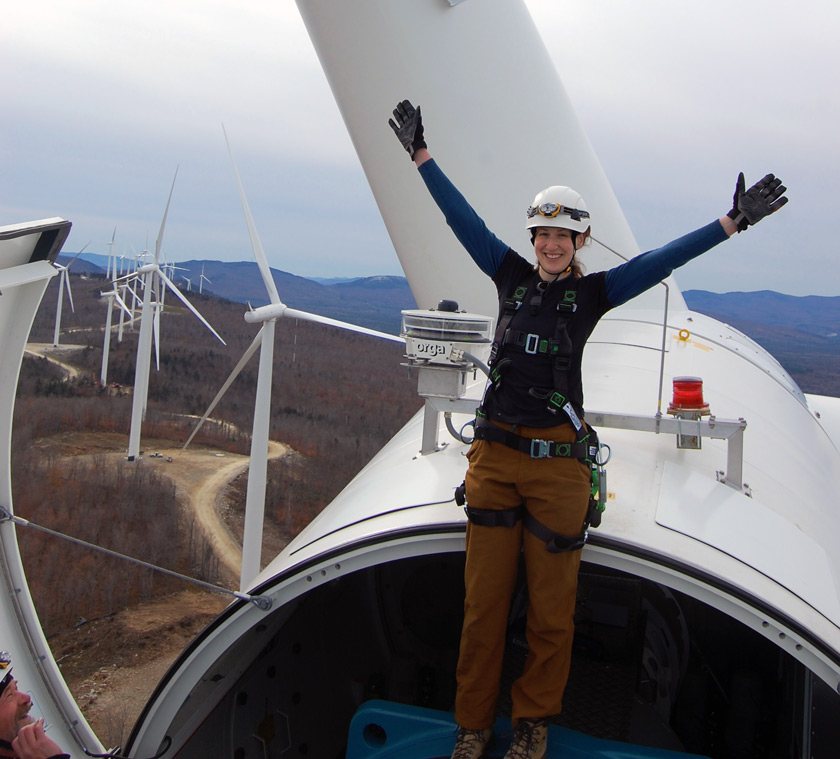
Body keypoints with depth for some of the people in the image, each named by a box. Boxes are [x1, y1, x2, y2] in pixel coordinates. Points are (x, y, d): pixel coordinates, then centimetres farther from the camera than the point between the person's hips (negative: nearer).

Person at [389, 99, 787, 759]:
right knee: (484, 602, 6)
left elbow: (662, 260, 1)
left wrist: (732, 222, -4)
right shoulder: (513, 277, 9)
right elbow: (465, 219, 12)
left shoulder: (593, 293, 4)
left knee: (551, 608, 7)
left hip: (558, 462, -1)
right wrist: (421, 154, 16)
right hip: (494, 455, 2)